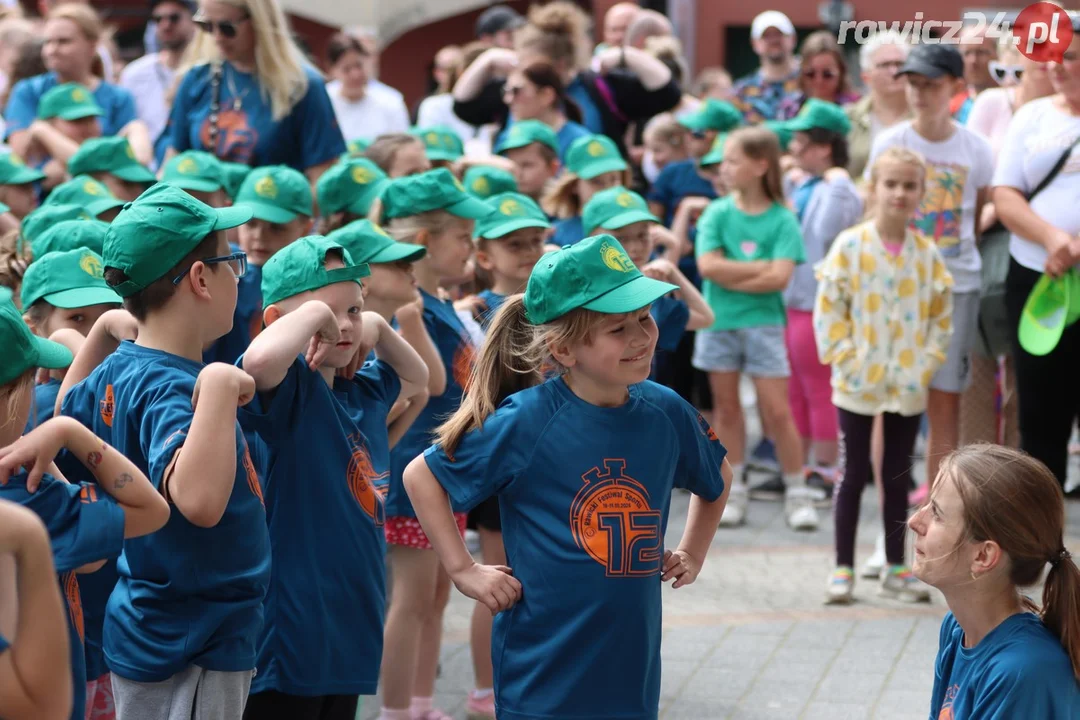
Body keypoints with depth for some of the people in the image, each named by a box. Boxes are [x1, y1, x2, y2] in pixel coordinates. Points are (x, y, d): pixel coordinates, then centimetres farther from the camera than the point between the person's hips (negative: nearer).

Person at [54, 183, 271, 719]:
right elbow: (198, 501, -45)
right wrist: (218, 386, -46)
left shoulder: (116, 371, 3)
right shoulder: (168, 388, -26)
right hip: (190, 650, -10)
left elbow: (66, 410, 29)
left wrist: (105, 329, 24)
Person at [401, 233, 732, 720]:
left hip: (633, 674, 4)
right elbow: (420, 476, -3)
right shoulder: (526, 422, -13)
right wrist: (463, 569, -5)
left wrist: (691, 554, 13)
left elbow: (716, 481, 22)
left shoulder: (664, 414, 0)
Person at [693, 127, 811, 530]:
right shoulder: (717, 213, 1)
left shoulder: (782, 220, -4)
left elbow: (779, 277, -15)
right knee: (726, 406, 8)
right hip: (719, 322, 2)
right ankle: (733, 492, 17)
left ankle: (797, 493, 6)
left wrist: (730, 276, -12)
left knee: (777, 410, -4)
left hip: (763, 323, -2)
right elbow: (707, 265, -11)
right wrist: (759, 268, -12)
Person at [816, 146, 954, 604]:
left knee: (898, 478, 11)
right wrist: (847, 360, -12)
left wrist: (927, 363, -4)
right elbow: (828, 309, -8)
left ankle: (895, 569, 19)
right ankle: (843, 568, 12)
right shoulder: (850, 246, -8)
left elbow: (942, 315, 5)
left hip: (909, 387, 3)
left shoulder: (927, 252, 0)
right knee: (853, 475, 5)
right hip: (859, 385, -3)